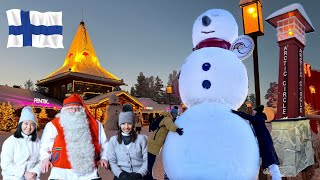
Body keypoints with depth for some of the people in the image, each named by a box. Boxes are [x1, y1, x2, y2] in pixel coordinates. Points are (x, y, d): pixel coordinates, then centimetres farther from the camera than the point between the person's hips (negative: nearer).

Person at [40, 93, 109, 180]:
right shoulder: (53, 126, 6)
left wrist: (104, 157, 5)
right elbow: (44, 146, 7)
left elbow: (104, 144, 18)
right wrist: (45, 158, -9)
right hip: (62, 173, -2)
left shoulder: (95, 125, 12)